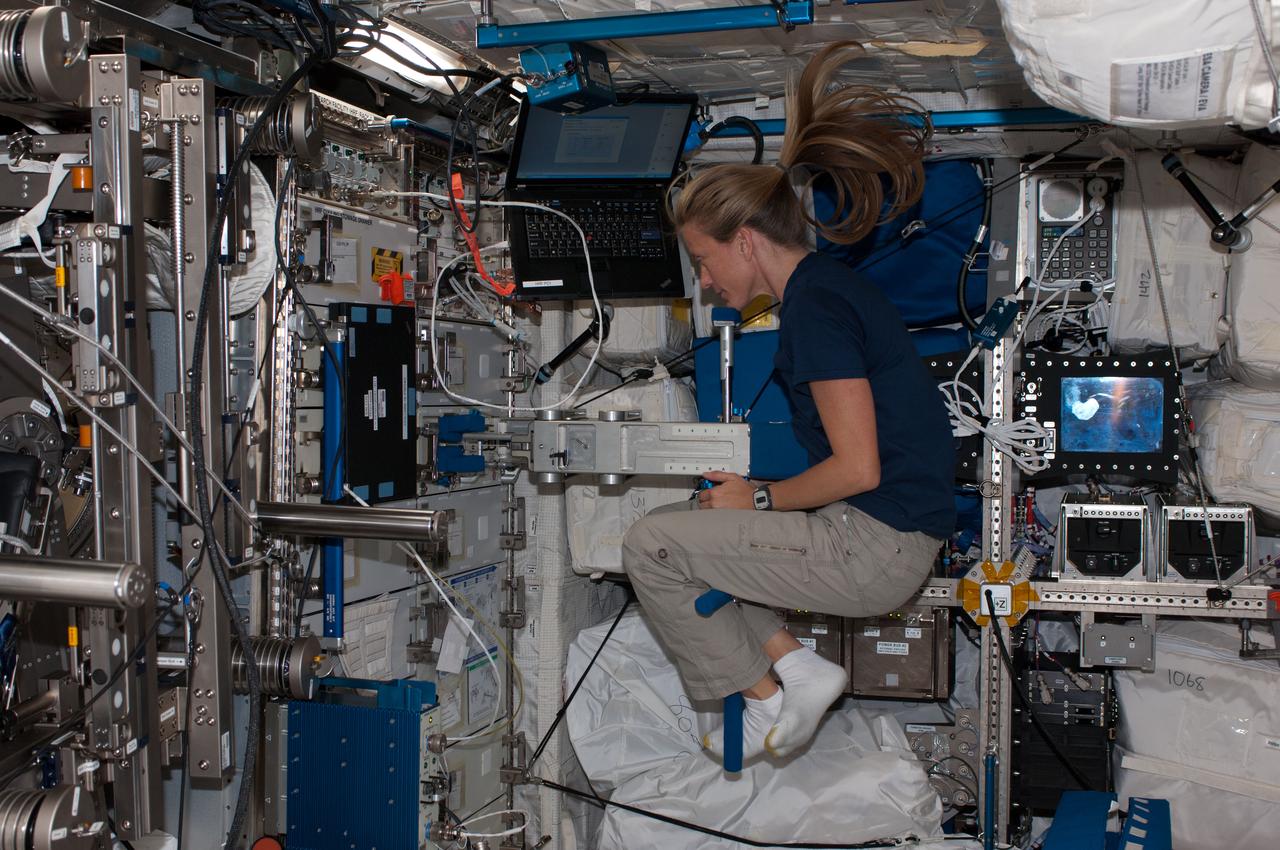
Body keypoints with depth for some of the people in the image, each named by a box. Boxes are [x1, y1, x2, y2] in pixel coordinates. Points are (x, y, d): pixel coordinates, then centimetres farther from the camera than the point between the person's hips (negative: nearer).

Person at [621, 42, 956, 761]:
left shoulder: (816, 304, -16)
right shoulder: (827, 285, 15)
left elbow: (858, 469, -21)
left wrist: (762, 499, -7)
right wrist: (753, 490, 14)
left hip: (877, 547, -10)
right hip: (886, 533, 10)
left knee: (651, 546, -8)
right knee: (686, 531, 16)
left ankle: (769, 701, 4)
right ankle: (798, 667, 10)